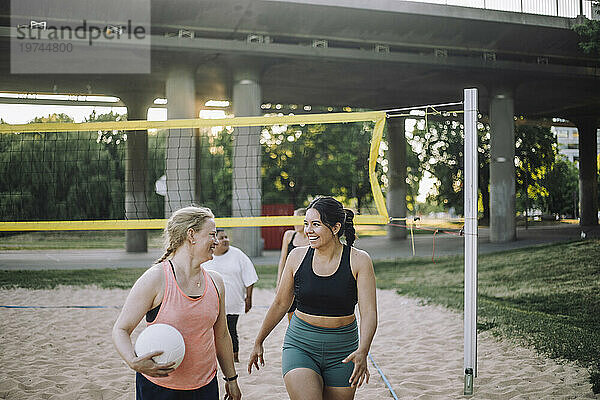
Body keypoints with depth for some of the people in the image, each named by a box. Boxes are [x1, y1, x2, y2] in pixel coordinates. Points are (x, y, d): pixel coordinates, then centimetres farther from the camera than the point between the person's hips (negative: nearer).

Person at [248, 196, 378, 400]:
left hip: (342, 351, 0)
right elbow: (280, 304, 11)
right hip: (300, 346, 0)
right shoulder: (297, 257, -1)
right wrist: (258, 342, 17)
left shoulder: (359, 261, -7)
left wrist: (362, 352, -30)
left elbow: (369, 313, -14)